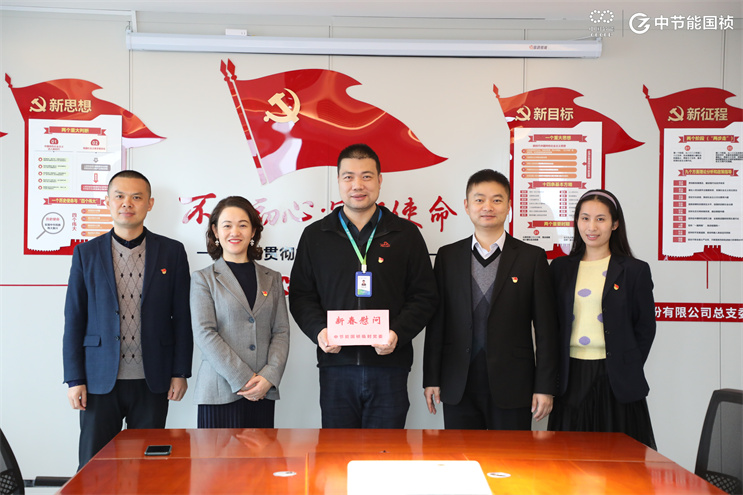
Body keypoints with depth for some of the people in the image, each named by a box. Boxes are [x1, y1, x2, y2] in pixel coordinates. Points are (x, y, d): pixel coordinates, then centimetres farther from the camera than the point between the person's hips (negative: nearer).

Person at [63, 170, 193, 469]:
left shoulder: (172, 252, 3)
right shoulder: (86, 253, 4)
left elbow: (182, 317, 4)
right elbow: (74, 319, 4)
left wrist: (180, 373, 0)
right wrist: (74, 379, 0)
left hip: (152, 381, 0)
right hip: (100, 379, 0)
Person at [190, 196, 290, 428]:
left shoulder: (272, 279, 14)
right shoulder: (203, 279, 4)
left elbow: (281, 332, 8)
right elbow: (204, 334, -6)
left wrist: (269, 376, -8)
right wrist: (242, 379, -13)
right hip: (219, 393, -2)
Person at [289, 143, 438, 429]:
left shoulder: (405, 234, 7)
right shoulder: (315, 236, 9)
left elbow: (424, 295, 5)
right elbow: (300, 296, 9)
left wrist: (398, 334, -11)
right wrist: (318, 330, -9)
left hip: (389, 365, -1)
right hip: (335, 365, 1)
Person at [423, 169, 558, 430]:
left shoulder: (532, 257, 2)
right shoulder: (448, 256, 7)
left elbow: (545, 327, 0)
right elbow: (436, 321, 7)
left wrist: (545, 387, -4)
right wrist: (431, 379, 3)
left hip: (511, 388, -1)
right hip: (458, 388, 2)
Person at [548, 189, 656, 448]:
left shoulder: (635, 270, 2)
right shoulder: (560, 268, 9)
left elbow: (645, 327, 5)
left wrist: (628, 370, -1)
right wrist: (552, 376, 3)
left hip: (615, 379, -2)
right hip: (571, 378, 2)